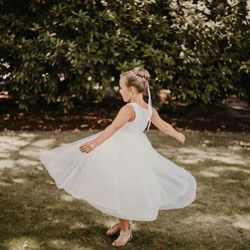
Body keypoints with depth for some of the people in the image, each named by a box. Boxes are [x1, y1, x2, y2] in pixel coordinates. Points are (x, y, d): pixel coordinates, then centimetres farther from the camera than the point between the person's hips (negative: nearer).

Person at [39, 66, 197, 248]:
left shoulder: (129, 109, -22)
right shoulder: (150, 109, 1)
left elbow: (113, 128, -35)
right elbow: (165, 126, 14)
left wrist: (94, 143, -44)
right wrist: (179, 135, 33)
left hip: (123, 153, -8)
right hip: (139, 151, 8)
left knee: (122, 190, 2)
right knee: (127, 190, 20)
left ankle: (125, 229, 14)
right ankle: (124, 223, 34)